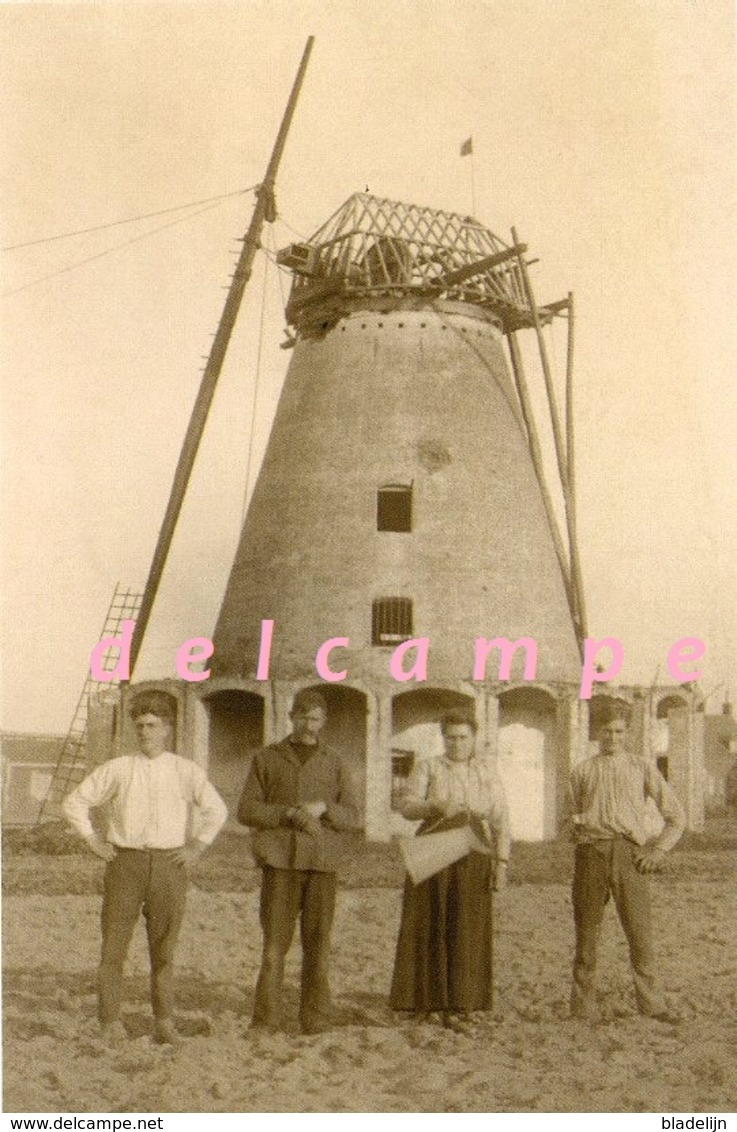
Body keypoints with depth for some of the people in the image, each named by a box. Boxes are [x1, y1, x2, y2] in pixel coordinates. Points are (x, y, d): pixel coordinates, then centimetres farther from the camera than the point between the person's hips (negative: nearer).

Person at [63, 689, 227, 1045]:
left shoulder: (186, 771, 6)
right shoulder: (117, 769, 5)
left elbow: (216, 810, 12)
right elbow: (74, 802, 10)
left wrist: (197, 845, 5)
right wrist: (94, 841, 5)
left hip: (169, 865, 0)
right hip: (125, 862, 0)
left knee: (164, 947, 5)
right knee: (114, 942, -2)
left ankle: (164, 1022, 14)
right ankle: (110, 1020, 7)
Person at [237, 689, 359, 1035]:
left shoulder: (333, 763, 13)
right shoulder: (266, 759, 9)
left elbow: (351, 817, 10)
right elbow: (246, 811, 1)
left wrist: (323, 808, -11)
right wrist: (290, 814, -13)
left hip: (322, 862, 1)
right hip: (280, 861, -1)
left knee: (318, 942, 0)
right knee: (275, 941, -4)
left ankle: (316, 1019, 9)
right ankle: (265, 1020, 4)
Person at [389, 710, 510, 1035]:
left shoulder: (487, 771, 12)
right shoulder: (427, 768, 7)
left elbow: (500, 820, 7)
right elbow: (406, 806, -5)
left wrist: (502, 862, -2)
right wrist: (436, 805, -24)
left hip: (472, 859, 1)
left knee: (467, 930, -2)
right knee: (430, 928, 0)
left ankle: (458, 1008, 3)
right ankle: (425, 999, 12)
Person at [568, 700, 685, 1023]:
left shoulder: (643, 768, 17)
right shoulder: (582, 771, 19)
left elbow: (676, 816, 14)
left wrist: (658, 850, 4)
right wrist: (575, 827, 2)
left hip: (630, 854, 0)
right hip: (591, 852, 0)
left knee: (640, 930, -5)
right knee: (586, 930, 0)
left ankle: (651, 1003, 6)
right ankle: (583, 1008, 8)